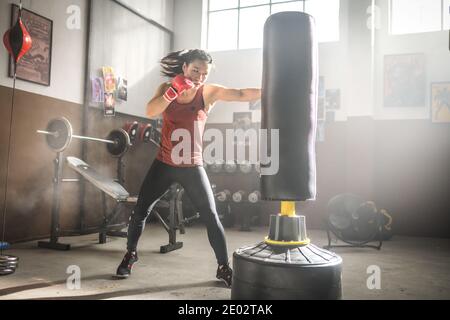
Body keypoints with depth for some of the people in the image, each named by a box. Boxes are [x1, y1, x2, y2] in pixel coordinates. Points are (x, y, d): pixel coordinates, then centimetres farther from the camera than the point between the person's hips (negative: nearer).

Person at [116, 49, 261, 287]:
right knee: (140, 211, 5)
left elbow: (241, 94, -23)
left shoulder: (209, 92, -7)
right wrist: (174, 90, -30)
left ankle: (224, 268, 15)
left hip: (192, 167, -2)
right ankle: (130, 255, 30)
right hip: (164, 164, 2)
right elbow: (150, 112, -18)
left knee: (211, 217, -2)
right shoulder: (167, 88, 0)